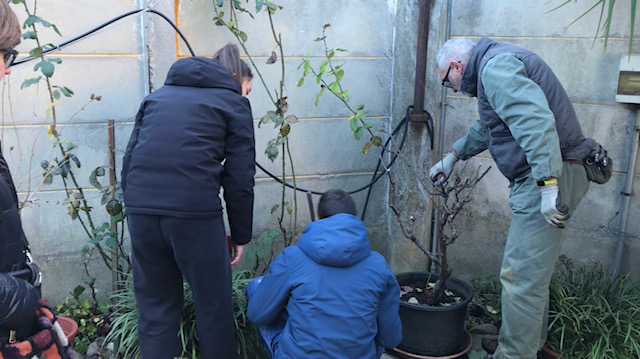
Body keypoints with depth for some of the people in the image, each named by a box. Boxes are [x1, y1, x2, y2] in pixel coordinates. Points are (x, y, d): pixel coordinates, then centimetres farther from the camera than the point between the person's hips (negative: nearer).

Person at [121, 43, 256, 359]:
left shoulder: (158, 96, 24)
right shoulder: (233, 102, 10)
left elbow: (130, 158, 18)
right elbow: (240, 179, 4)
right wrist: (240, 236, 11)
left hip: (140, 208, 5)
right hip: (194, 211, -5)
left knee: (155, 304, 16)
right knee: (213, 305, 12)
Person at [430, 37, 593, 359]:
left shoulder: (495, 66, -13)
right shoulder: (498, 68, 22)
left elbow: (536, 119, -28)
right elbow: (486, 128, 37)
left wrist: (548, 183, -31)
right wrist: (453, 156, 42)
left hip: (550, 177, -11)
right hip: (544, 177, 11)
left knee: (521, 276, -7)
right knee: (532, 270, 20)